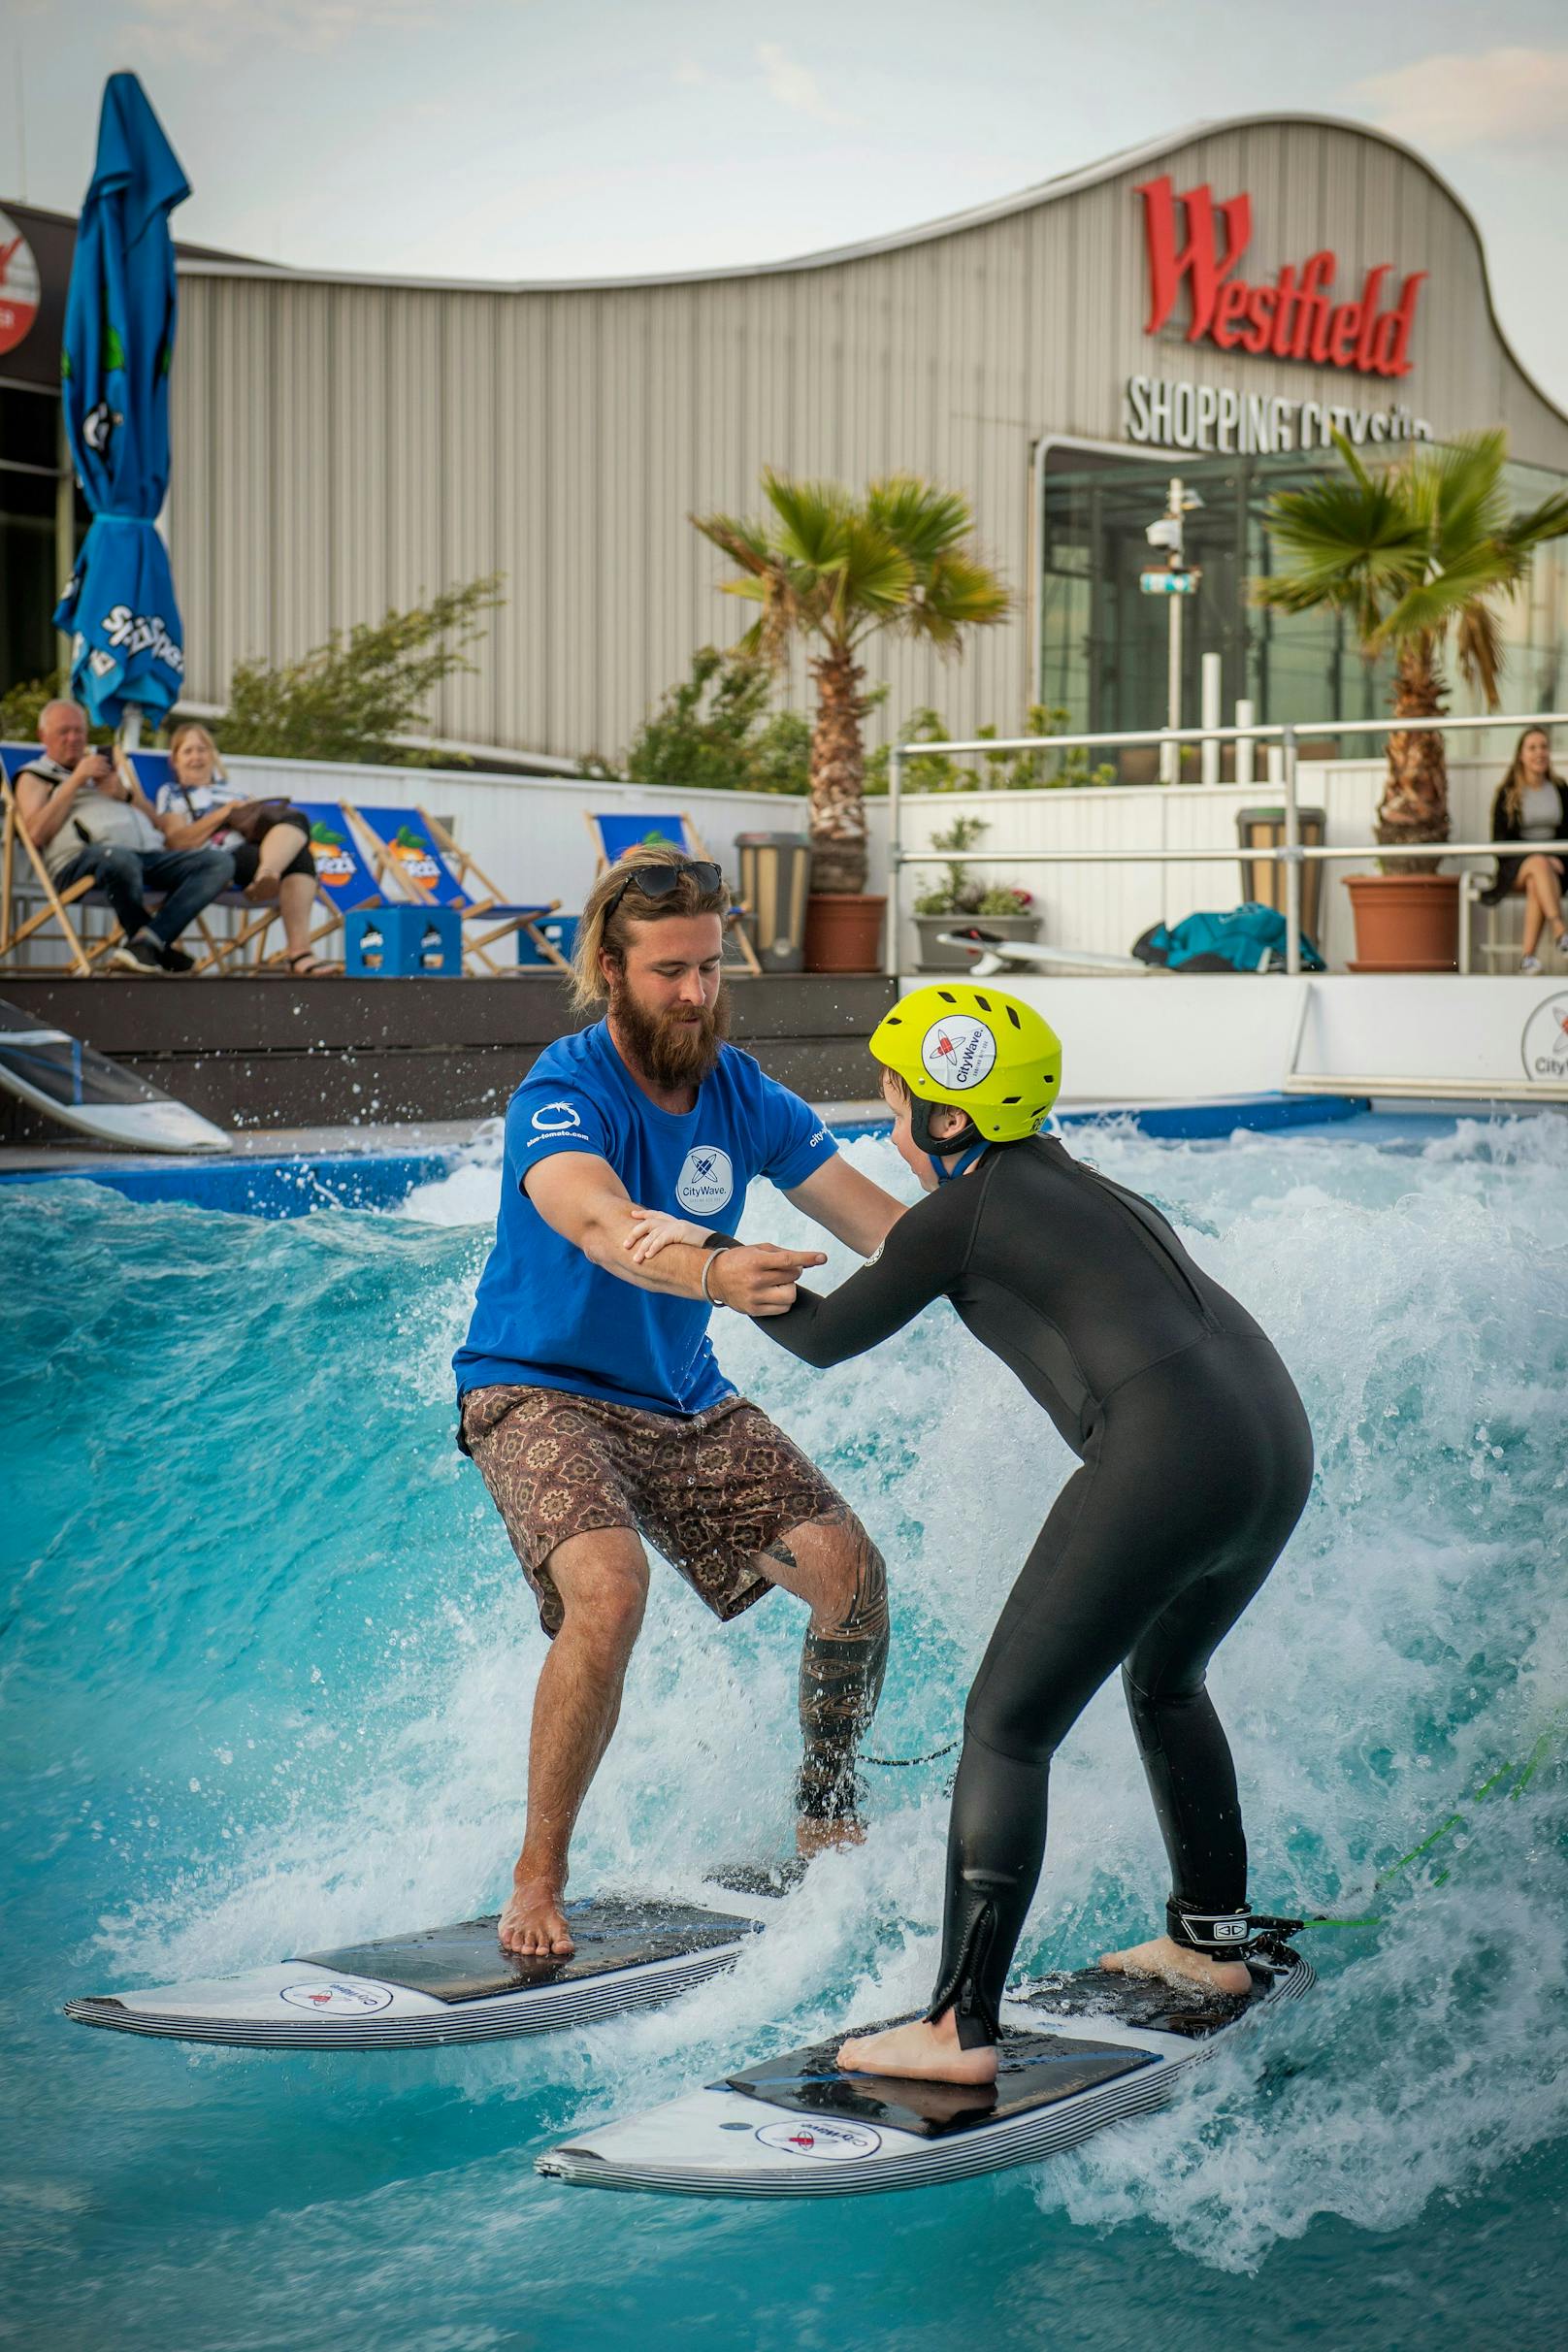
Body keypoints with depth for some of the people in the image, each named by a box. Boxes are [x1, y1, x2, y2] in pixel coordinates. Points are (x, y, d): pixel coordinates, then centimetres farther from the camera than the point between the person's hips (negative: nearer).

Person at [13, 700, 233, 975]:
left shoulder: (111, 765, 35)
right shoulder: (35, 775, 21)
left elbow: (158, 825, 27)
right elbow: (36, 834, -1)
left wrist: (123, 793, 9)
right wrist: (76, 780, 2)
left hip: (148, 852, 6)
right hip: (82, 859, -5)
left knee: (220, 862, -21)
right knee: (121, 859, -44)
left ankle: (145, 941, -33)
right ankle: (161, 945, -17)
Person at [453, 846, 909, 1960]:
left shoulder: (741, 1095, -2)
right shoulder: (564, 1094, -21)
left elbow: (881, 1221, -5)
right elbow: (599, 1220, -43)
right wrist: (709, 1272, -63)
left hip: (685, 1399, 6)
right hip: (539, 1392, -6)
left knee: (851, 1568, -7)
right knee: (609, 1588, -31)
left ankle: (827, 1818, 16)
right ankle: (538, 1882, -15)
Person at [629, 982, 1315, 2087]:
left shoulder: (957, 1216, 0)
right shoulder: (1080, 1184, 23)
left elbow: (825, 1337, 12)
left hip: (1169, 1459, -9)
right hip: (1281, 1436, 9)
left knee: (1007, 1727, -2)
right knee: (1167, 1680, 32)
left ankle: (962, 2027, -7)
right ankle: (1212, 1937, 40)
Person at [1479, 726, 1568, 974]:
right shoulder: (1507, 793, 2)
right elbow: (1502, 840, -3)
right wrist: (1541, 858, -14)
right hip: (1515, 865, -1)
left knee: (1536, 885, -36)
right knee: (1539, 865, -38)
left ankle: (1528, 956, -42)